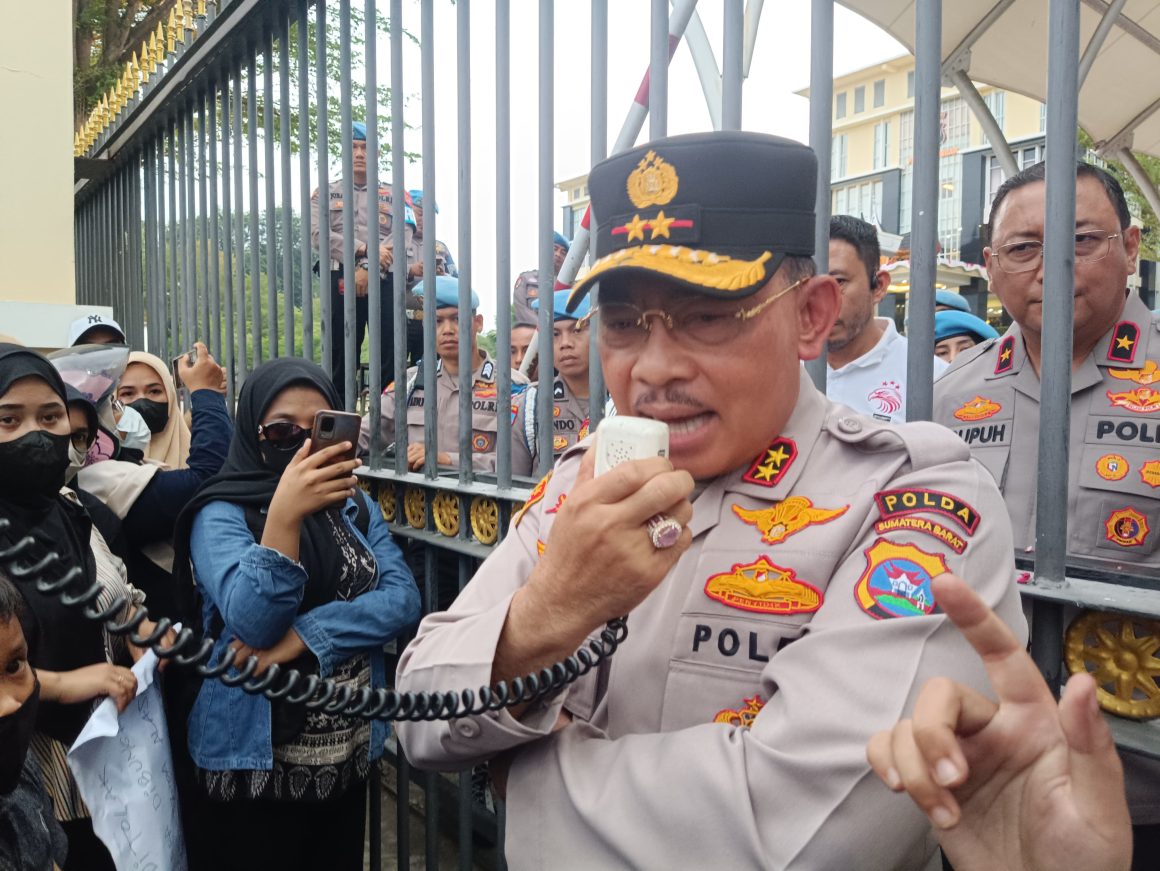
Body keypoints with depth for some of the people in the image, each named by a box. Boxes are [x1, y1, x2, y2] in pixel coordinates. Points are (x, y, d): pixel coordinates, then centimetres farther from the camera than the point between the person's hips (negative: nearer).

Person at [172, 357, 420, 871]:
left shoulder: (355, 506, 4)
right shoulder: (221, 514, -10)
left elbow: (402, 599, -8)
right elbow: (254, 621, -24)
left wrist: (306, 635, -21)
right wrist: (284, 514, -37)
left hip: (351, 751, 5)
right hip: (256, 760, -4)